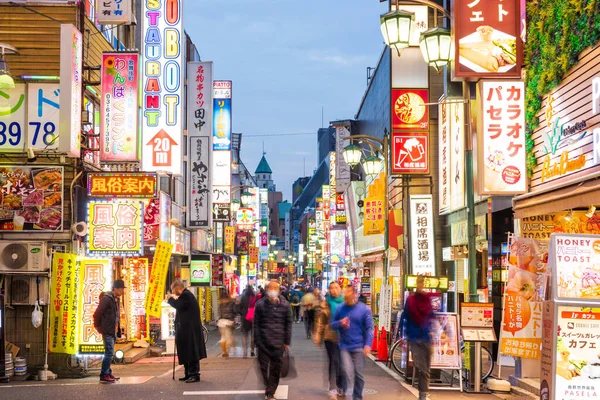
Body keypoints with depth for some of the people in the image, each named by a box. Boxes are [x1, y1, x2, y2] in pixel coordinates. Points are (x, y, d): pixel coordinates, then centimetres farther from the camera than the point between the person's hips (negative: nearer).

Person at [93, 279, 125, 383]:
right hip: (107, 331, -9)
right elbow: (97, 314, -16)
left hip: (113, 331, 9)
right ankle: (104, 376, -7)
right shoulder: (106, 299, -15)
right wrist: (98, 327, -8)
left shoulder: (116, 300, 14)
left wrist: (118, 330, 14)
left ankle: (108, 373, 21)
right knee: (109, 353, -10)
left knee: (109, 353, 14)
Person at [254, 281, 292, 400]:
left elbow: (288, 323, 4)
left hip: (278, 343, 1)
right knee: (263, 367, 3)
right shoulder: (260, 304, -1)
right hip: (263, 342, 0)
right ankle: (268, 388, 21)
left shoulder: (285, 305, 1)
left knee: (275, 369, 6)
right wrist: (257, 341, -4)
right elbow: (256, 324, 1)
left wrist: (287, 342, 2)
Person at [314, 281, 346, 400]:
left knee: (343, 363, 9)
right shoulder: (325, 304, 1)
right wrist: (317, 336, -7)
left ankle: (341, 387, 24)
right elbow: (319, 321, -1)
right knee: (334, 362, -5)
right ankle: (333, 389, -3)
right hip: (331, 336, -2)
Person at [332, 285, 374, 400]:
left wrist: (368, 344, -16)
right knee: (348, 371, -12)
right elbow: (333, 324, 12)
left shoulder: (364, 309, -6)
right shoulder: (340, 308, 3)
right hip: (345, 346, 1)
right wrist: (340, 323, -11)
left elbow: (369, 328, -6)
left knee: (359, 374, 6)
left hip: (359, 347, -1)